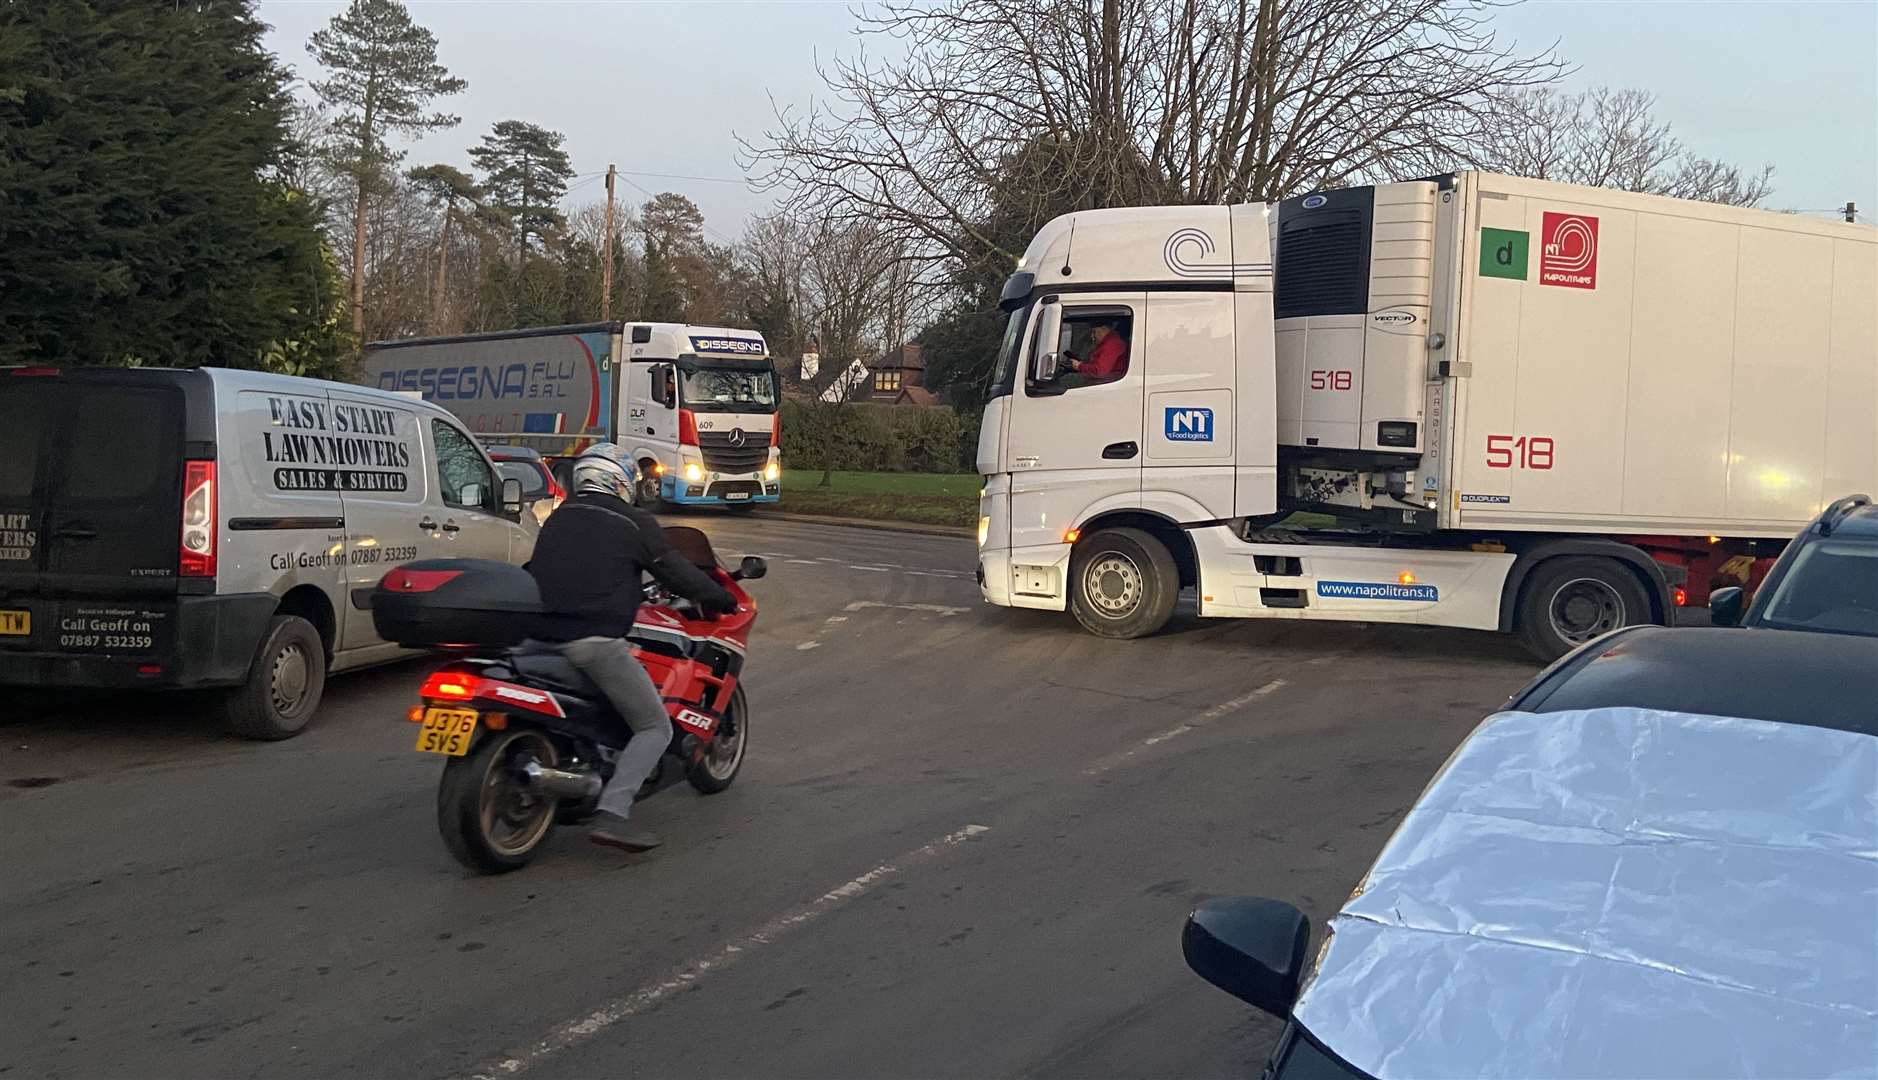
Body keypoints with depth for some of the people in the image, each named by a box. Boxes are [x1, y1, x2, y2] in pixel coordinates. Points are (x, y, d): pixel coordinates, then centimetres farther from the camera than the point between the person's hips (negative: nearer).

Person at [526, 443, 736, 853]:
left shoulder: (557, 518, 21)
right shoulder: (635, 523, 2)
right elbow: (677, 573, 4)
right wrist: (721, 599, 22)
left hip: (543, 635, 7)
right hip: (595, 640, -7)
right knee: (655, 728, 2)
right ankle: (611, 813, -14)